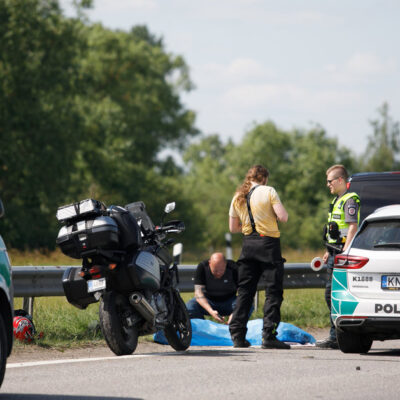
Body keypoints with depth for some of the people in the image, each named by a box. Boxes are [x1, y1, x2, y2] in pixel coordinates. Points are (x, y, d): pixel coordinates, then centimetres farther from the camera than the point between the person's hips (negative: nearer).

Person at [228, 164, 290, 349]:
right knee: (273, 291, -3)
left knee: (244, 291, 11)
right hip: (268, 243, -5)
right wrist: (272, 214, 8)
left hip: (248, 243, 5)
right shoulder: (268, 192, -5)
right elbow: (283, 217, -13)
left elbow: (233, 228, 14)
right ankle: (269, 336, -10)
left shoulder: (238, 197, 10)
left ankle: (237, 335, 6)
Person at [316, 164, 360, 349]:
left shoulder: (350, 200, -11)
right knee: (330, 294, 12)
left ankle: (337, 337, -11)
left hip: (343, 253, -10)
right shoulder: (337, 200, 20)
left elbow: (352, 228, -18)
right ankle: (335, 336, 18)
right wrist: (329, 252, 25)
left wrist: (344, 253, -23)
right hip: (335, 254, 10)